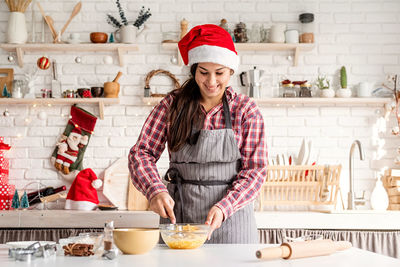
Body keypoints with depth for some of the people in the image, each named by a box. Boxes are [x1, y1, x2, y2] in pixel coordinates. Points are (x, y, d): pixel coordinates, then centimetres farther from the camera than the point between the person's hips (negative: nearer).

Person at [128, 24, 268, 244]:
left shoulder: (245, 110, -2)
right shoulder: (172, 104, 1)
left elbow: (255, 170, -5)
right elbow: (141, 152, -1)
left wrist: (223, 208, -20)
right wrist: (155, 190, -20)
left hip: (230, 218, -1)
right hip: (178, 212, 1)